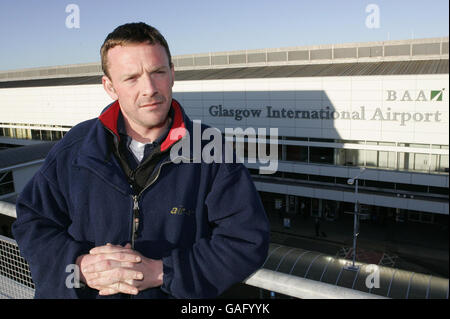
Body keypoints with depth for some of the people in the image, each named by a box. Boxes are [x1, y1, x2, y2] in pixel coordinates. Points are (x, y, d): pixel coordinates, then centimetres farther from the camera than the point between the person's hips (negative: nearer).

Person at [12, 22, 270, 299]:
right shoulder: (76, 147, -8)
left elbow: (249, 241, -19)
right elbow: (32, 222, -1)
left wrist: (158, 272, -26)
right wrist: (79, 265, -20)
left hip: (177, 294, -1)